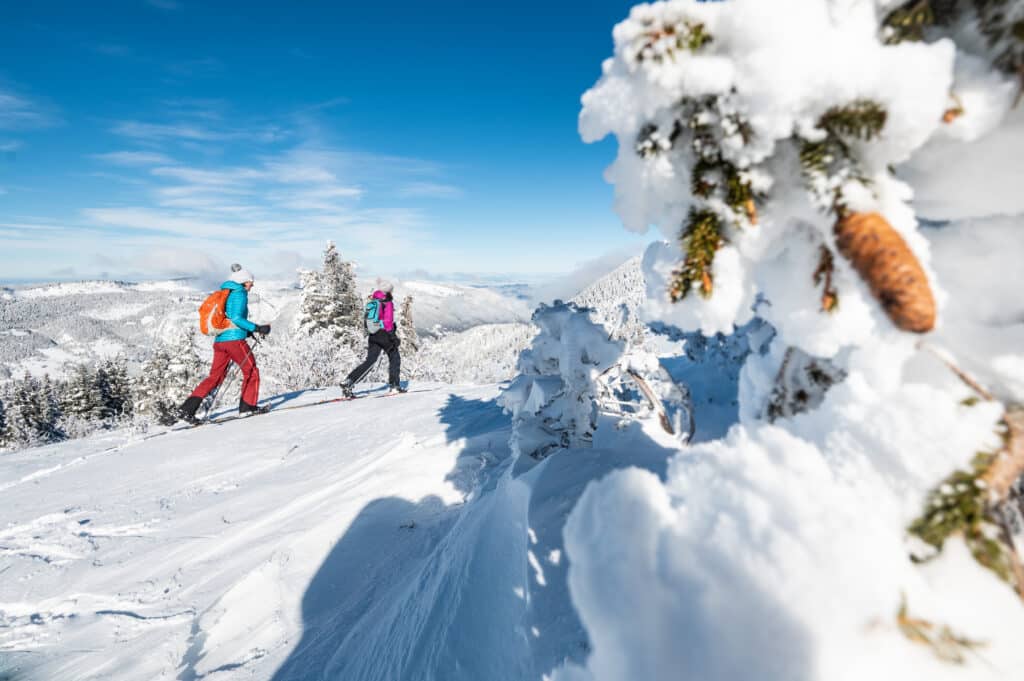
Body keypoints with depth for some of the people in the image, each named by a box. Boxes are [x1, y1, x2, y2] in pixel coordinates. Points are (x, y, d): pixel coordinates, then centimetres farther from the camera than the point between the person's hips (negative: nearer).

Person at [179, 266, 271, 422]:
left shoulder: (224, 294, 20)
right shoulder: (239, 294, -6)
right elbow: (236, 318, -18)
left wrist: (245, 331, 22)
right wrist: (257, 328, -17)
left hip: (219, 341, 8)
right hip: (235, 340, -8)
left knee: (215, 376, 12)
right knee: (251, 371, 7)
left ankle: (188, 407, 6)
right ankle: (248, 406, 8)